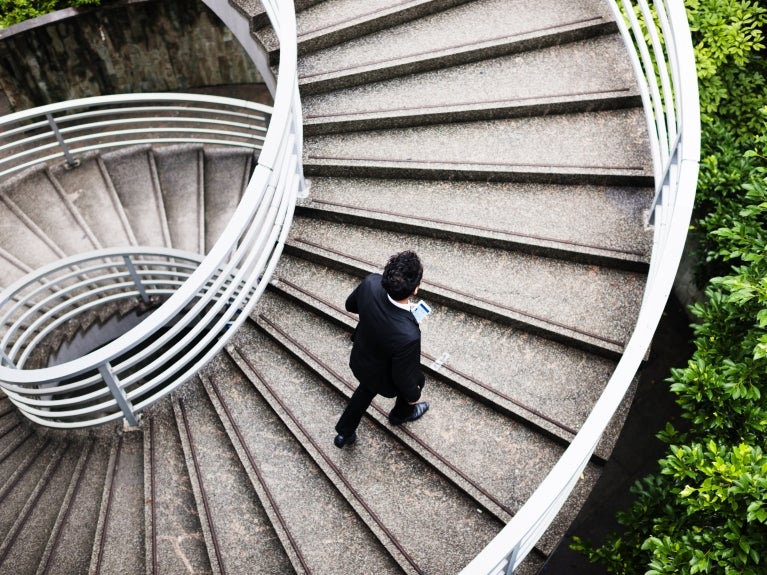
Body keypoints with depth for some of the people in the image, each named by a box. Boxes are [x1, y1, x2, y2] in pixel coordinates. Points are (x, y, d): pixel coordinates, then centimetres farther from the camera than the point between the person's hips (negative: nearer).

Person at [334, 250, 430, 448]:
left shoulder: (371, 283, -33)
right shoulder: (408, 335, -47)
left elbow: (350, 305, -8)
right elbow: (403, 376, -26)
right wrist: (413, 395, -6)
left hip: (360, 359, 4)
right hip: (384, 378, -4)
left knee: (367, 388, 37)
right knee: (415, 381, 31)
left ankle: (344, 432, 54)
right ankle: (401, 414, 62)